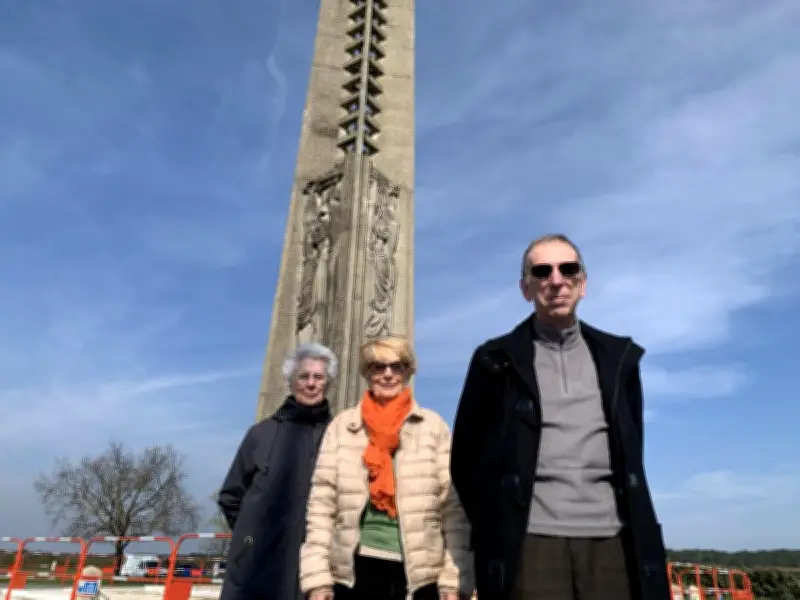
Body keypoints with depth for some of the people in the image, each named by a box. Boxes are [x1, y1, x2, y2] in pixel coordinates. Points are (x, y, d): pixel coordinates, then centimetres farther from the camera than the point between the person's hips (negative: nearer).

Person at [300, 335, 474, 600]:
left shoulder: (434, 426, 1)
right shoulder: (341, 427, 3)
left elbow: (453, 508, -1)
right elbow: (321, 505, 2)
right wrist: (318, 579, -3)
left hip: (421, 573, 0)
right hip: (356, 572, 1)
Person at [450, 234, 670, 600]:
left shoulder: (618, 357, 10)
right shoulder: (497, 361, 1)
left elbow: (631, 453, 16)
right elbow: (466, 459, 5)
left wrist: (639, 538, 11)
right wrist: (495, 531, 2)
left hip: (610, 540, 3)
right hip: (531, 542, -2)